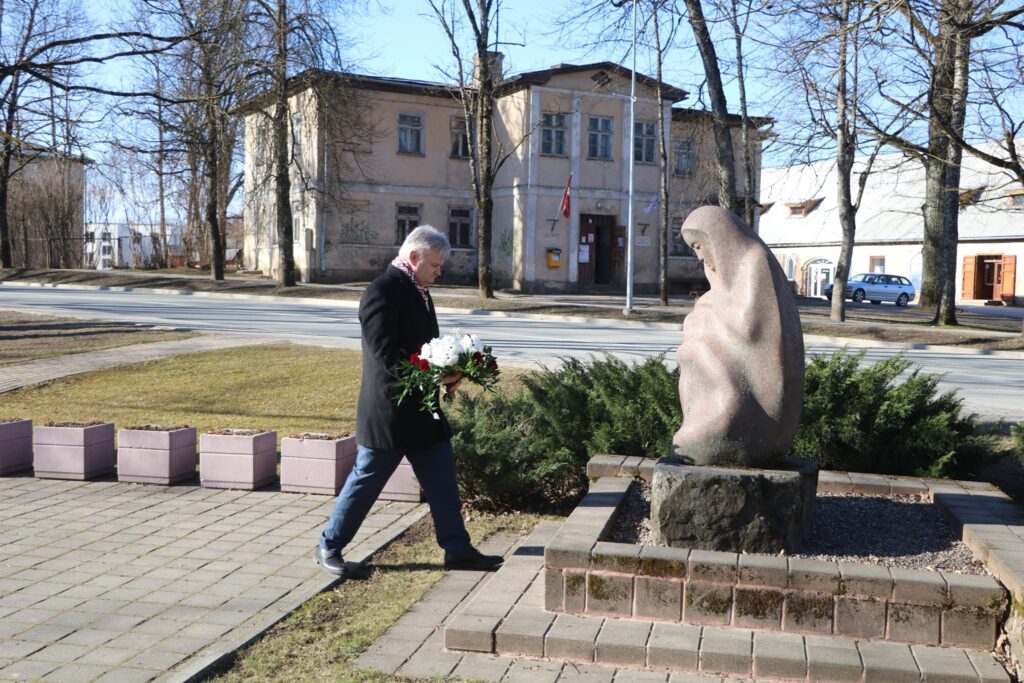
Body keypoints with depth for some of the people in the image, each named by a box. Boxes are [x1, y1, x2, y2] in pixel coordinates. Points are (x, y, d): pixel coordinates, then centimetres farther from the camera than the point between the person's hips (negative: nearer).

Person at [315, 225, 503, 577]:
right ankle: (329, 547, 20)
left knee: (443, 481, 9)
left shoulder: (418, 290, 12)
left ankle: (457, 549, 18)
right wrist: (435, 376, -24)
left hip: (422, 409, 9)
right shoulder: (382, 291, -17)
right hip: (389, 411, -9)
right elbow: (386, 355, -24)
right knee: (365, 482, 4)